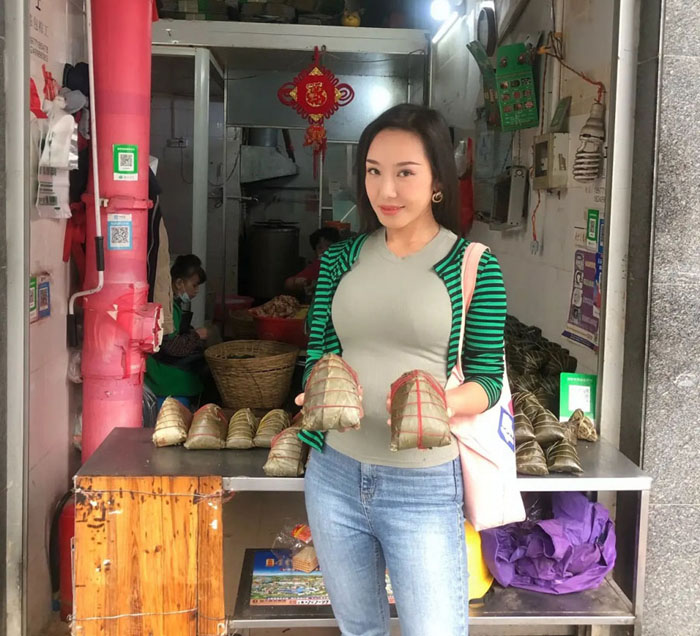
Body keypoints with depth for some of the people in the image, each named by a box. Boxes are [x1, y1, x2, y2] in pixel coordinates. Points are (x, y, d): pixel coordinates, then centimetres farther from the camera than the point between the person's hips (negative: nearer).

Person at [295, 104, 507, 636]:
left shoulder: (472, 265, -6)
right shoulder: (343, 259, 5)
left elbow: (488, 378, -3)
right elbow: (319, 353, 10)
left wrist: (442, 403, -24)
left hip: (424, 486, -4)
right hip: (335, 476, 4)